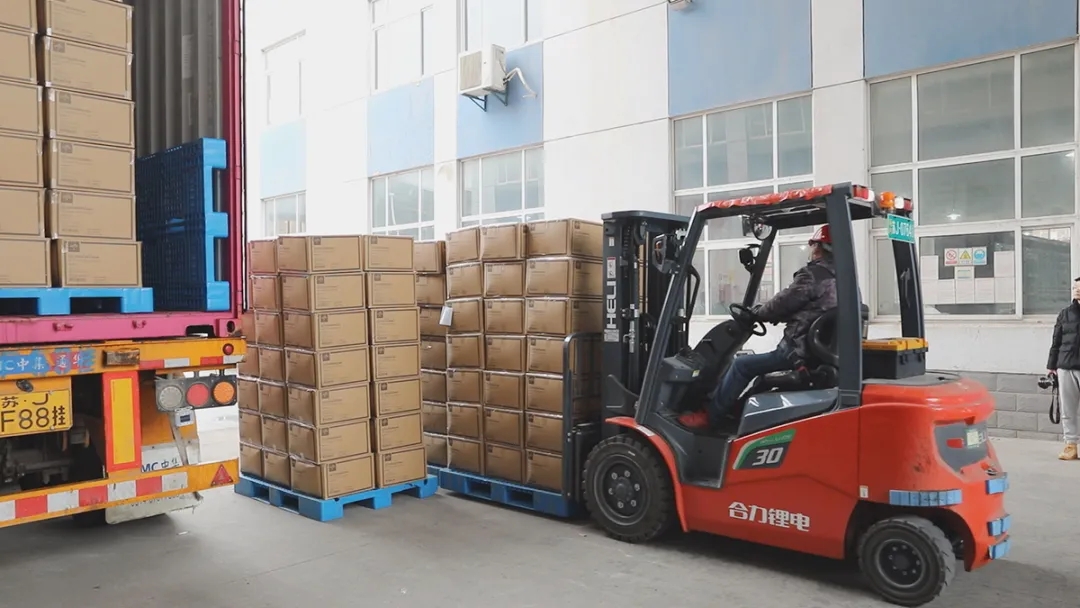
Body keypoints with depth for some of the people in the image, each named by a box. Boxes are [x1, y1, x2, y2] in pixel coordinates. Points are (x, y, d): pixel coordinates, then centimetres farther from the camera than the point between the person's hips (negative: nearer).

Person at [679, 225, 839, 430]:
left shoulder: (814, 275, -15)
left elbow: (783, 303, -11)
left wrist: (755, 314, 8)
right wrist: (763, 314, 18)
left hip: (800, 351, -10)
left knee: (742, 365, -2)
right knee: (760, 365, 25)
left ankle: (709, 417, 7)